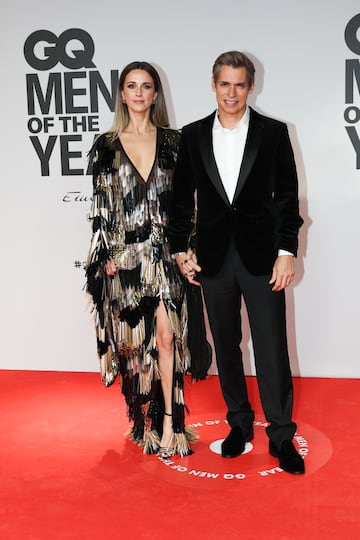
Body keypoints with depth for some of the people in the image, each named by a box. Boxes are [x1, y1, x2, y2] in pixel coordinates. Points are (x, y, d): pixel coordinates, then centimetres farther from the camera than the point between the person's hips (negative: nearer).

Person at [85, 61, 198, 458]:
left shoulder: (172, 141, 6)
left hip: (165, 251, 0)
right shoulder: (106, 145, 5)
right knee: (134, 337, 8)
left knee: (166, 335, -7)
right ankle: (143, 419, 24)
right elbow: (100, 204, 4)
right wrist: (105, 254, -2)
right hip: (125, 254, 0)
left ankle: (168, 421, 2)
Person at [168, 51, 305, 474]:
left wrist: (286, 252, -7)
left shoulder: (273, 133, 0)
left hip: (261, 256, -2)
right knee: (225, 346, 12)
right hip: (214, 258, 3)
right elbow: (182, 197, 9)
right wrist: (180, 250, 5)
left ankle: (282, 436, 14)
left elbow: (287, 197, -1)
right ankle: (239, 424, 29)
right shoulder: (193, 135, 6)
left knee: (272, 348, 0)